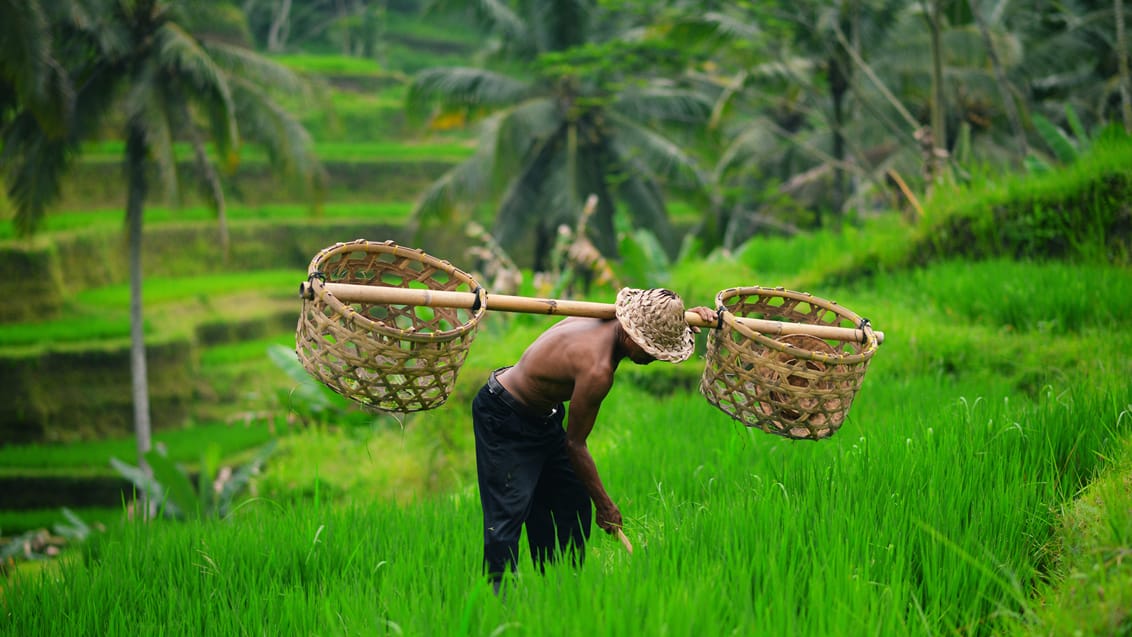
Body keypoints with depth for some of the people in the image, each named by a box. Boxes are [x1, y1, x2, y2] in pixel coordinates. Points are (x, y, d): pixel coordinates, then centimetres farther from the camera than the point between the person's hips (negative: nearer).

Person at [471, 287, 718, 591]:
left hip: (543, 417, 10)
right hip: (504, 421, -10)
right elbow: (575, 443, -23)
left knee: (572, 505, 11)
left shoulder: (611, 322, -10)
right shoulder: (597, 369, -35)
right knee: (509, 511, -16)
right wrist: (605, 504, -13)